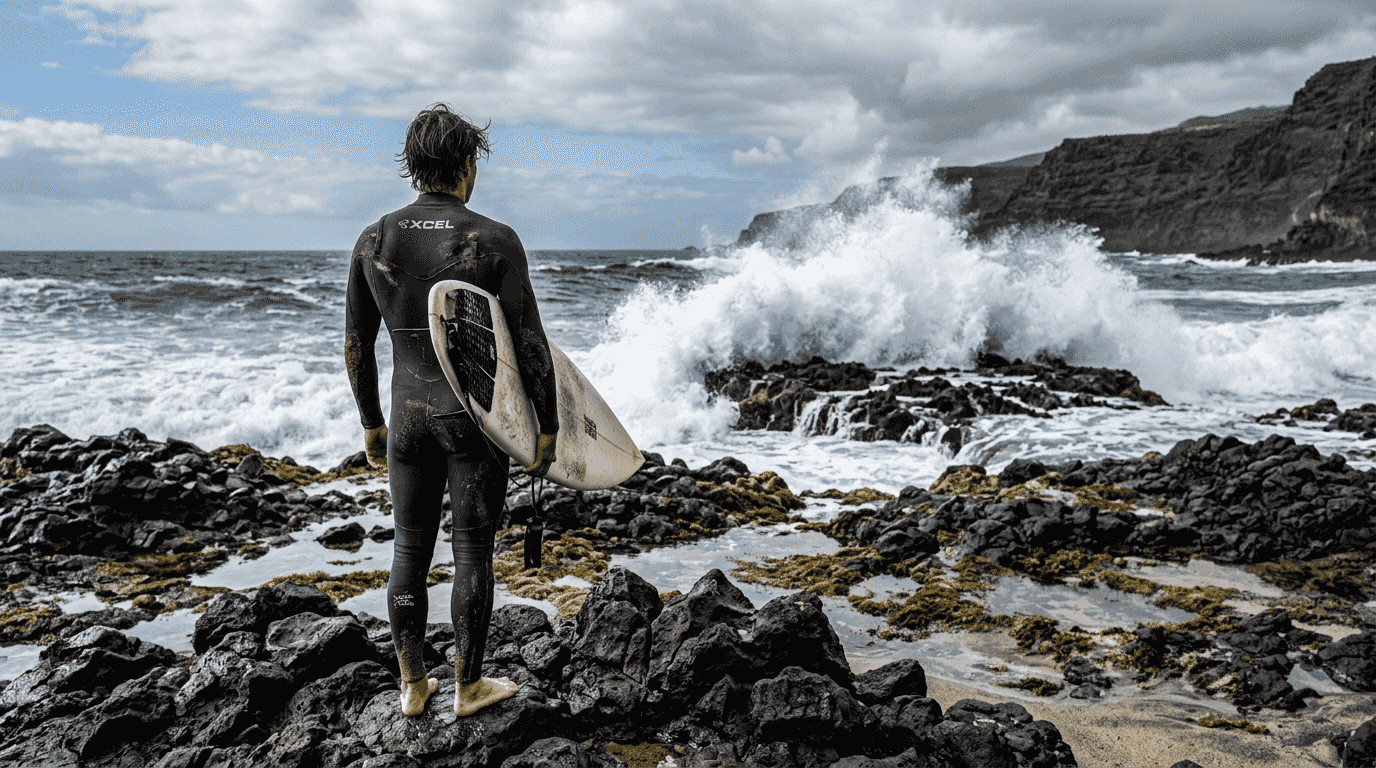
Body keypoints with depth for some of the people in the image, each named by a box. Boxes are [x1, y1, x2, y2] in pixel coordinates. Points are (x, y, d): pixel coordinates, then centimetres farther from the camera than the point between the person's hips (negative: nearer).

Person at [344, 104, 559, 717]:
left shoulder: (374, 241, -1)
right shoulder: (495, 242, -12)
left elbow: (355, 346, 5)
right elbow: (530, 346, -13)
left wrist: (370, 424, 16)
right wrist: (547, 426, -2)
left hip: (409, 419, 4)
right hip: (479, 420, -3)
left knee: (410, 551, 15)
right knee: (472, 553, 8)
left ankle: (413, 686, 27)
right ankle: (468, 686, 21)